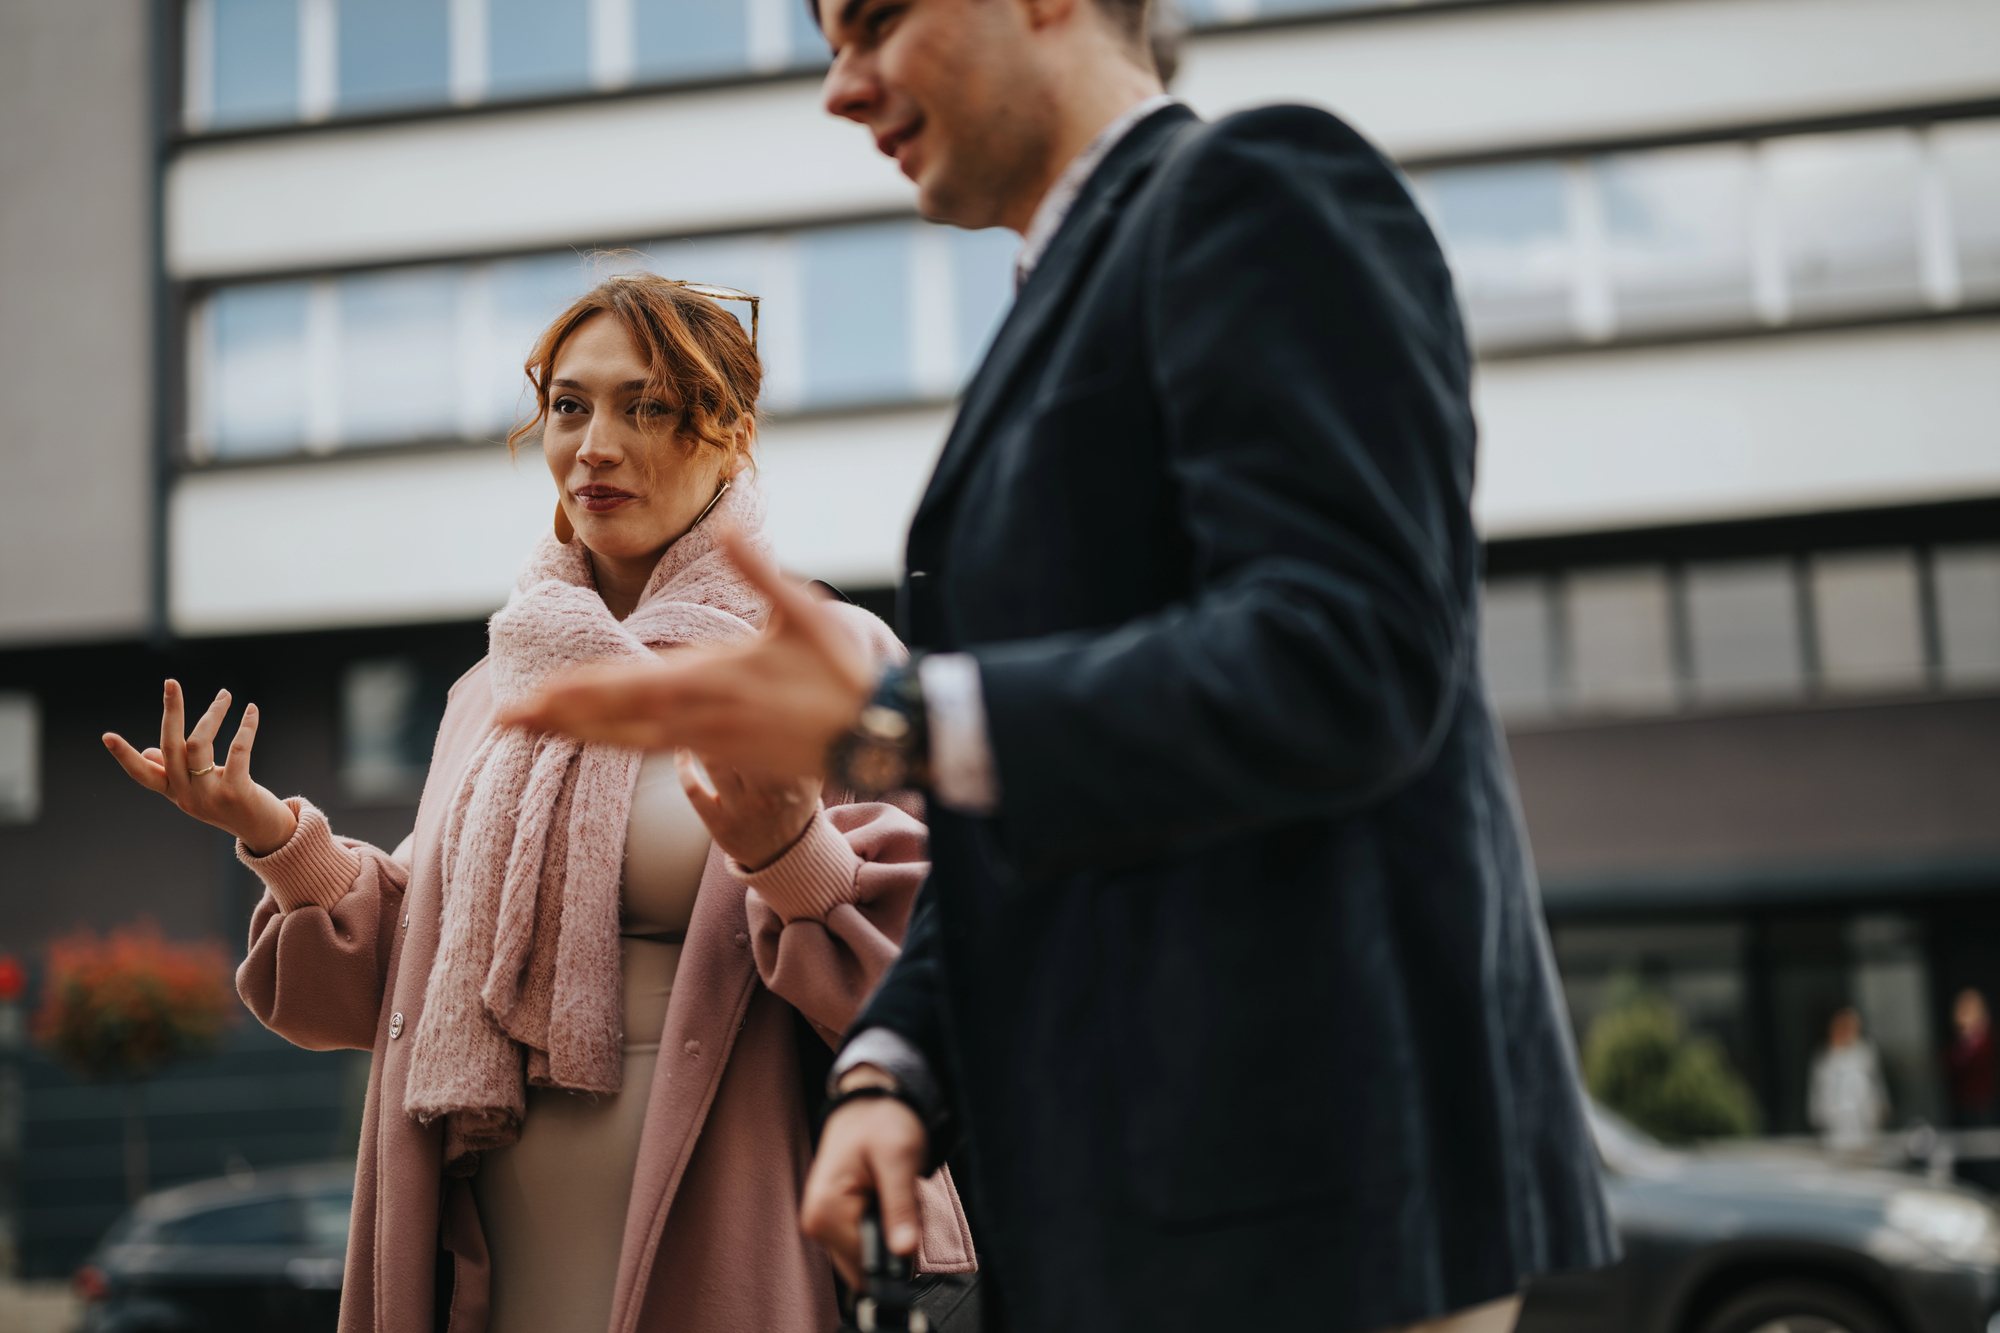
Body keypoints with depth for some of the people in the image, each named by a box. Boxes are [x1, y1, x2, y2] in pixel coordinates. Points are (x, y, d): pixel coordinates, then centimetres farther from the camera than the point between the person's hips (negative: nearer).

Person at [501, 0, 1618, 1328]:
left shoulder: (1257, 189, -6)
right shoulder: (1066, 318, 22)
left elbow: (1345, 667, -20)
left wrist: (883, 726, -19)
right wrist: (891, 1067, 5)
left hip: (1309, 1177, -9)